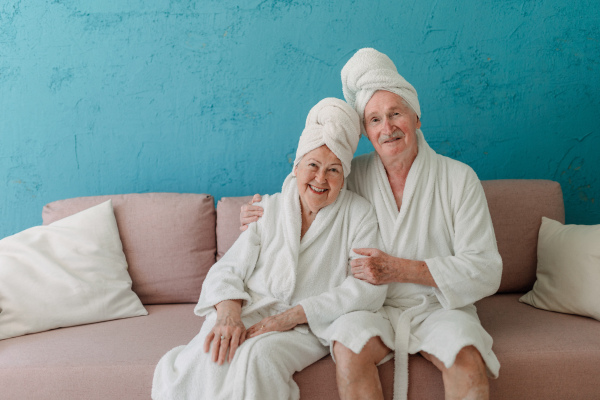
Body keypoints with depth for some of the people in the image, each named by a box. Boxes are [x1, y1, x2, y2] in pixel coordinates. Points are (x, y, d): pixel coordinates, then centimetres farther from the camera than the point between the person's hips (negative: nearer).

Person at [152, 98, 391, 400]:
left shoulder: (358, 214, 0)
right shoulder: (268, 209, 8)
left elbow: (369, 289, -10)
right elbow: (227, 271, 4)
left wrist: (293, 316, -17)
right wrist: (228, 314, -21)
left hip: (311, 327, -1)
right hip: (250, 311, 2)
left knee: (259, 355, -34)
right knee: (212, 354, -31)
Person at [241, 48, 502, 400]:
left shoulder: (459, 178, -4)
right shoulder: (354, 175, 4)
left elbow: (485, 271, -8)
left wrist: (400, 269, -17)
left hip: (438, 305, -1)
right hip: (374, 305, 2)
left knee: (468, 361, -31)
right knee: (348, 352, -29)